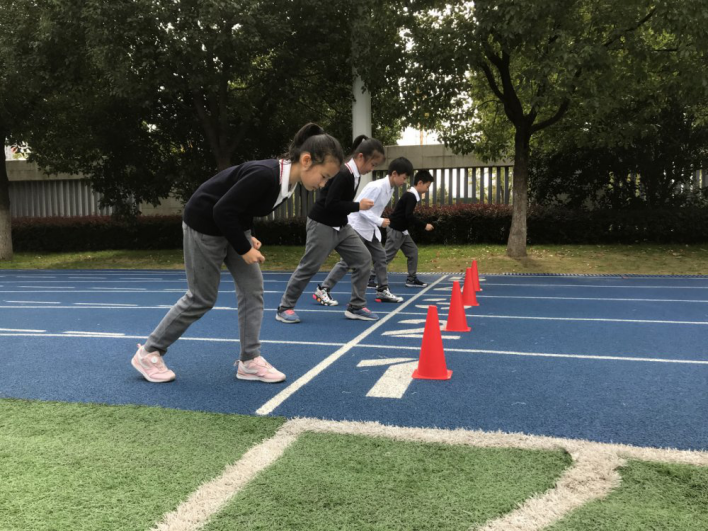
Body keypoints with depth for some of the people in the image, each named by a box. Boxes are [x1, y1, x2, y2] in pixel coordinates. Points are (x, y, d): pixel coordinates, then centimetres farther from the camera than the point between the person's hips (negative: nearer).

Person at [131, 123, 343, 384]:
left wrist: (246, 237, 3)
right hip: (205, 224, -9)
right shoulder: (265, 175, -33)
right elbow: (223, 210, -28)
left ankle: (249, 361, 10)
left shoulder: (285, 179, -4)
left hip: (231, 225, 9)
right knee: (201, 298, 1)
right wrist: (244, 249, -19)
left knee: (252, 287, 3)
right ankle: (148, 353, 18)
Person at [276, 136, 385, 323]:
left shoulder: (354, 175, 5)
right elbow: (331, 204, -28)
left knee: (363, 259, 2)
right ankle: (284, 308, 12)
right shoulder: (342, 174, -24)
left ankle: (356, 307, 10)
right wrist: (358, 206, -22)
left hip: (341, 227, 9)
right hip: (322, 225, -9)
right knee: (309, 267, -2)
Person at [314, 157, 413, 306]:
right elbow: (361, 208, -25)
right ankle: (323, 290, -5)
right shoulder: (376, 187, -22)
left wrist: (377, 224, 12)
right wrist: (380, 221, -22)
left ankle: (382, 290, 20)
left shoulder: (390, 189, 7)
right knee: (347, 261, -10)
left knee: (380, 257, 10)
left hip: (370, 229, 9)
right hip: (357, 227, -9)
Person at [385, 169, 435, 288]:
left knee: (413, 252, 9)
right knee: (387, 256, -4)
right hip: (395, 231, -10)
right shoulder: (411, 196, -20)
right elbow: (409, 216, -27)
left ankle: (411, 279, 14)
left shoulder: (412, 196, 10)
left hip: (402, 231, 10)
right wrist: (424, 225, -21)